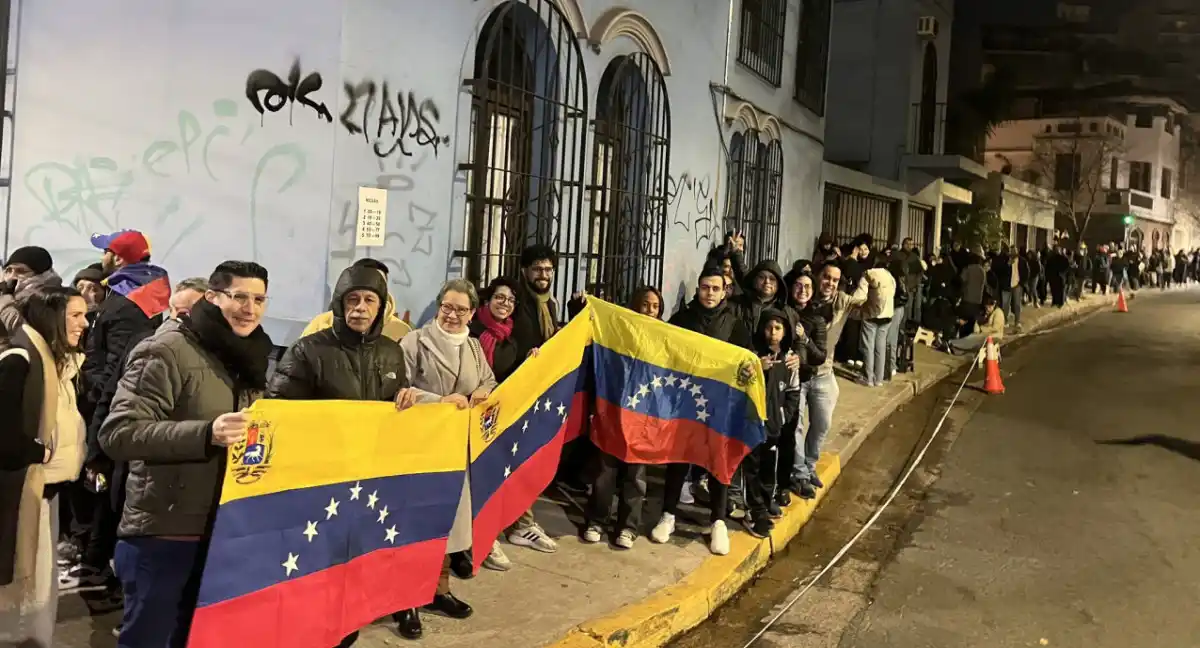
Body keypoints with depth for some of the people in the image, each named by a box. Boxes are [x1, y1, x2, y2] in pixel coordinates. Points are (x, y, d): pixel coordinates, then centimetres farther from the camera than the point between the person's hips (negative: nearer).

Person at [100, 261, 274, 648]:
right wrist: (206, 434, -32)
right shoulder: (167, 350, -13)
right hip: (163, 534, -7)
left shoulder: (249, 357, 9)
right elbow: (117, 434, -21)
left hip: (226, 533, 7)